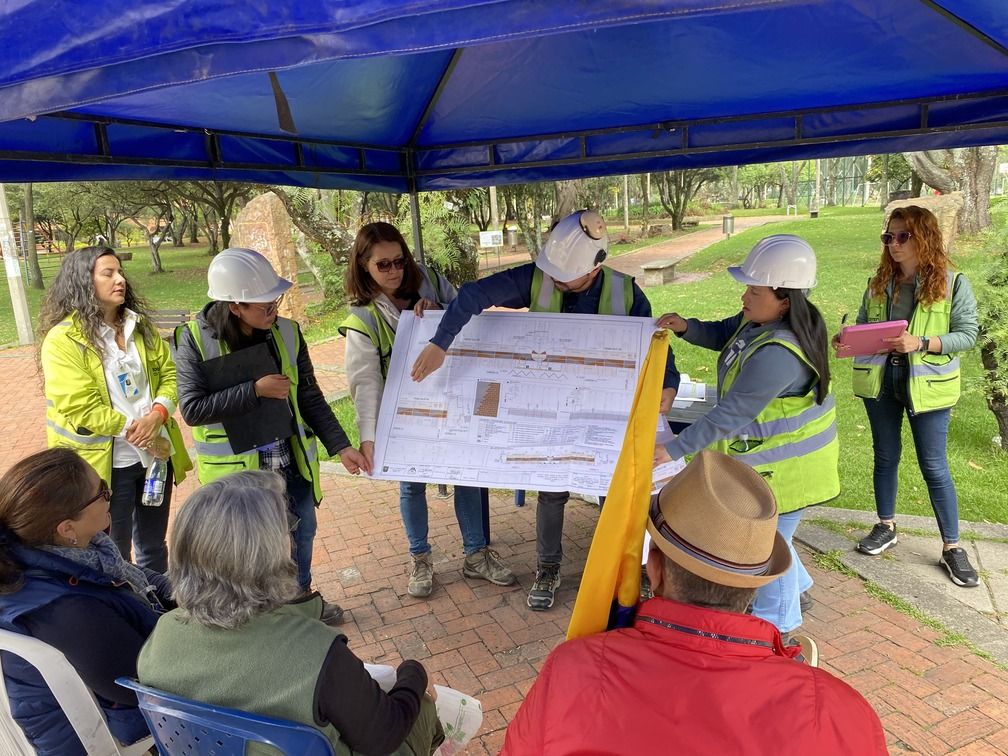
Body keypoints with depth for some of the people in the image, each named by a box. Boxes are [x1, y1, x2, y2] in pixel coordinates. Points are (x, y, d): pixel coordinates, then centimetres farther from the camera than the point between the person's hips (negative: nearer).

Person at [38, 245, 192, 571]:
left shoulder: (139, 326, 6)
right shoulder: (63, 340, -13)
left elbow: (168, 373, 3)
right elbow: (80, 408, -19)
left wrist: (157, 415, -16)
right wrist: (136, 434, -18)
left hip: (156, 453, 6)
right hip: (108, 463, -5)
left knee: (153, 544, 21)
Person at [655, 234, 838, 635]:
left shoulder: (777, 354, -35)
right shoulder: (760, 319, -5)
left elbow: (730, 414, -32)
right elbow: (722, 335, 12)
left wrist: (673, 448, -27)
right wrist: (686, 327, -10)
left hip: (783, 463, -10)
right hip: (768, 450, 10)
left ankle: (775, 625, 35)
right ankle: (795, 592, 52)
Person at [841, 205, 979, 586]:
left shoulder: (952, 283, -7)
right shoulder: (879, 282, 5)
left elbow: (967, 334, -9)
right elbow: (864, 325, 11)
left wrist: (921, 343, -24)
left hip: (926, 384, -4)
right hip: (879, 380, 4)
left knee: (934, 467, 4)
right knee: (885, 456, 15)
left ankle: (952, 547, 19)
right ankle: (886, 527, 32)